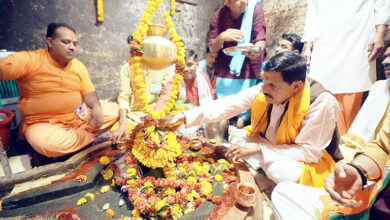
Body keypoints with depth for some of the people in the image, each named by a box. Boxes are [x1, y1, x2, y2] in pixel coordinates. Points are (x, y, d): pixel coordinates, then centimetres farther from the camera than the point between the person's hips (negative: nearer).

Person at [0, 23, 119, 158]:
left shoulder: (79, 66, 6)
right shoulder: (29, 60, -8)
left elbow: (89, 93, 4)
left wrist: (96, 107, -18)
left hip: (77, 119, 5)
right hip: (42, 124, -4)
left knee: (114, 109, -9)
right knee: (45, 142, -38)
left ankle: (67, 137, -11)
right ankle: (90, 136, -9)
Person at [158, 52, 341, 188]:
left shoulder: (321, 103, -28)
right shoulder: (264, 90, -17)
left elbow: (310, 151, -25)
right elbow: (228, 105, -19)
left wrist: (258, 149, -32)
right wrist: (183, 117, -25)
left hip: (305, 160, -4)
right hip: (264, 142, 5)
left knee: (282, 171, -36)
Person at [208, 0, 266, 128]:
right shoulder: (219, 16, -2)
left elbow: (261, 40, -7)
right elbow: (212, 48, 0)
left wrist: (256, 50, -30)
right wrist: (222, 37, -22)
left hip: (248, 71, -1)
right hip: (224, 72, 1)